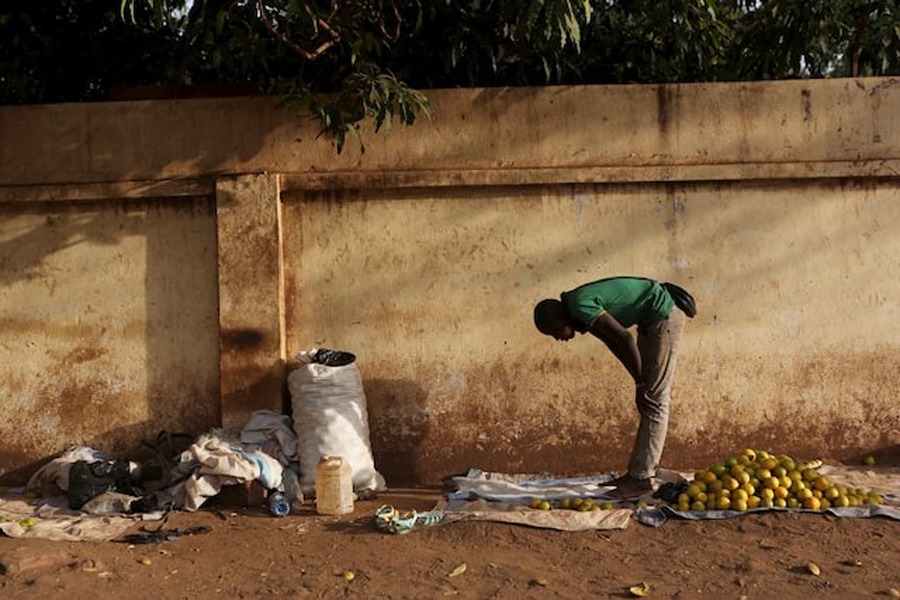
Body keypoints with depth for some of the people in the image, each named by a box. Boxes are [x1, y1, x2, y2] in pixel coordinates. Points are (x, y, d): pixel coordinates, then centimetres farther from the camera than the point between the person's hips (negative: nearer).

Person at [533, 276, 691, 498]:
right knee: (645, 401, 11)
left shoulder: (580, 305, -21)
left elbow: (624, 338, -24)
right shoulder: (582, 316, 8)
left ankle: (641, 478, -6)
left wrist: (640, 381, -15)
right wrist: (641, 380, 9)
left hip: (663, 317, -10)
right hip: (653, 321, 10)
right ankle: (637, 471, 17)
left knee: (653, 401, -9)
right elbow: (616, 343, 14)